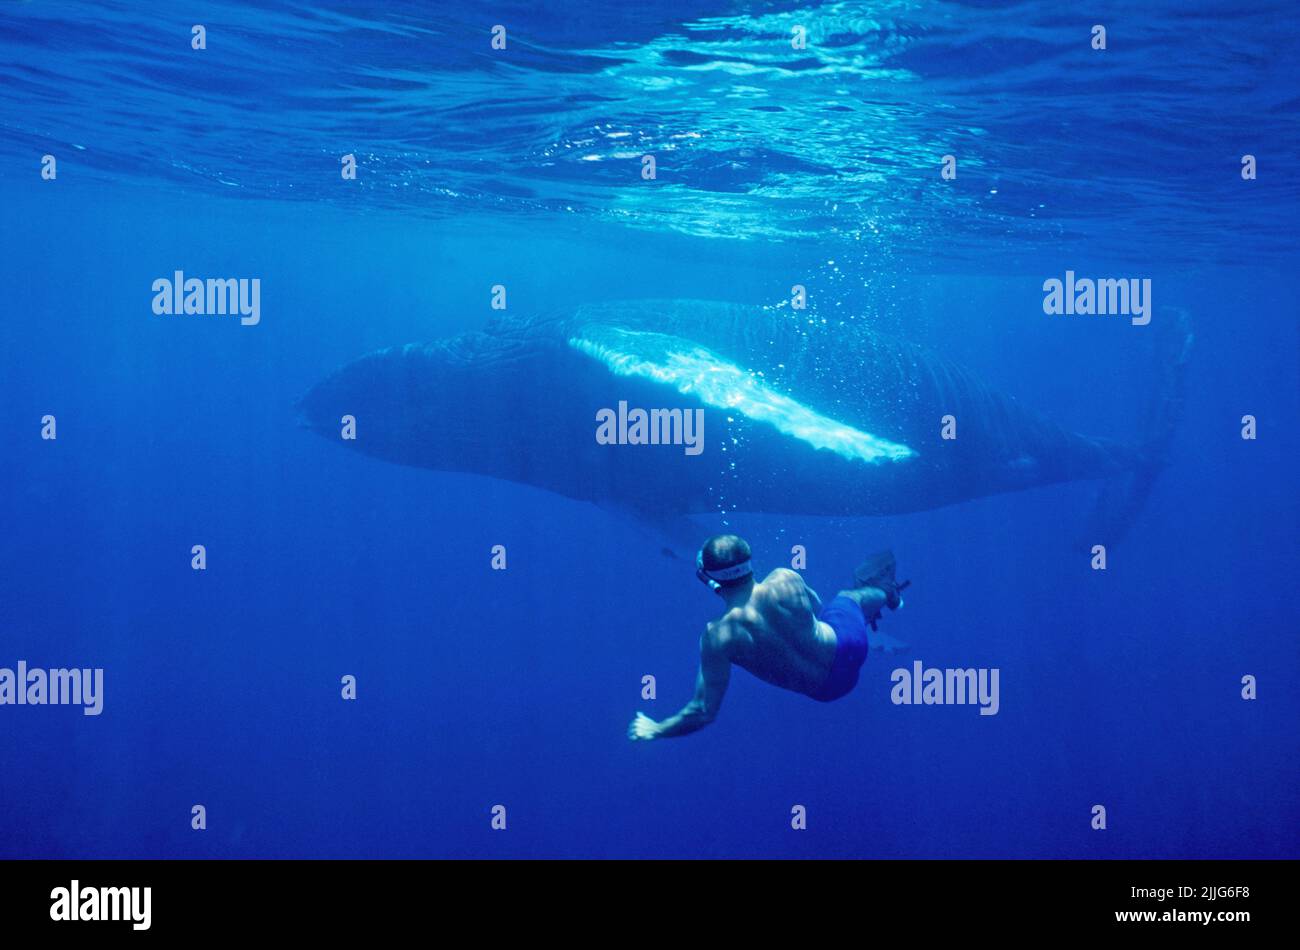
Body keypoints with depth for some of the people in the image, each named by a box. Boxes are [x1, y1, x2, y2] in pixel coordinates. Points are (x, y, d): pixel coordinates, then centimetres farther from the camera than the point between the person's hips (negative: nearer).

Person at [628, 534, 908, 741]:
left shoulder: (718, 637, -31)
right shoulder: (785, 579, -27)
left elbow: (704, 712, -26)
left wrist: (654, 730, -13)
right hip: (843, 637, -1)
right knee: (849, 596, 36)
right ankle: (885, 592, 73)